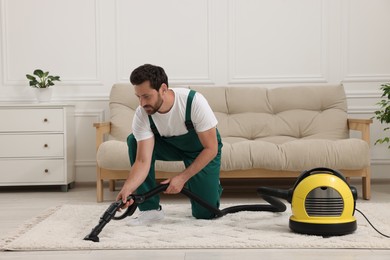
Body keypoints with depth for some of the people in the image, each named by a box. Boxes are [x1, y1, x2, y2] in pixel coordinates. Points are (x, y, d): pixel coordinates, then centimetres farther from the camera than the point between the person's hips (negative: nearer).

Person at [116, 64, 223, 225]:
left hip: (202, 149, -3)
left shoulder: (194, 102, -36)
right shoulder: (141, 115, -27)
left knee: (204, 213, -10)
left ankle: (213, 185, 26)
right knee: (134, 141, -26)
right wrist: (127, 187, -49)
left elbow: (211, 149, -28)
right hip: (172, 145, 3)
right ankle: (151, 208, -15)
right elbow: (143, 161, -31)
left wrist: (182, 178, -30)